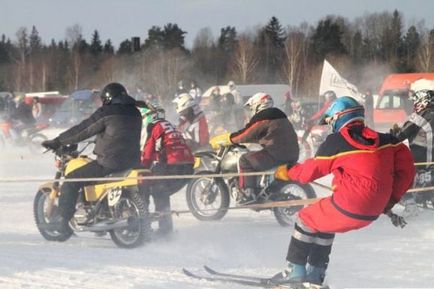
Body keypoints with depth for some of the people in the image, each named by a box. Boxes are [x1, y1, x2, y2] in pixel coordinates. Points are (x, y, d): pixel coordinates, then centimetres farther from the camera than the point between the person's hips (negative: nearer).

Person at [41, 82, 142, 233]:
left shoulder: (105, 113, -6)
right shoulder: (135, 114, 13)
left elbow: (82, 131, -4)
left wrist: (57, 142, 5)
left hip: (109, 162, -7)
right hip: (133, 163, 7)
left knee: (70, 181, 3)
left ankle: (63, 222, -3)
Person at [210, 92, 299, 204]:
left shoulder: (261, 120, -7)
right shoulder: (280, 117, 22)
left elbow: (245, 135, -5)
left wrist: (220, 140, 4)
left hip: (275, 155, -10)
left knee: (245, 160, -4)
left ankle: (249, 192, -13)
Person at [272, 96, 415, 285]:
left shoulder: (335, 142, -6)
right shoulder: (385, 141, 7)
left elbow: (309, 172, 4)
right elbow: (406, 168, 7)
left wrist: (287, 172, 23)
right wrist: (391, 199, 13)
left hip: (347, 209, -7)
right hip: (373, 213, 7)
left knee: (306, 219, 17)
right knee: (324, 220, 30)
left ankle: (296, 270, 17)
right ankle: (315, 273, 34)